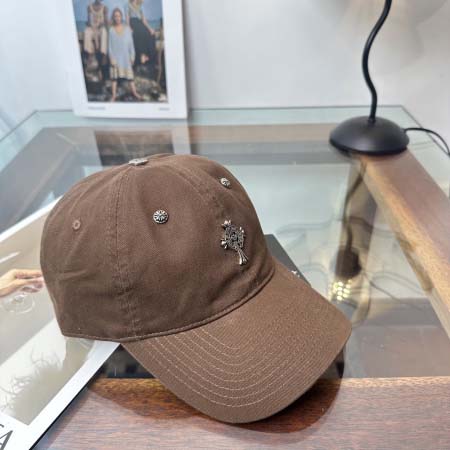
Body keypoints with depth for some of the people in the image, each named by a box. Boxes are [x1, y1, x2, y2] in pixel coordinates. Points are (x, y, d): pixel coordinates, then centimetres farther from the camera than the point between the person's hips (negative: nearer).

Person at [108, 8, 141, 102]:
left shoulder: (127, 29, 1)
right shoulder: (111, 30, -2)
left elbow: (131, 43, 4)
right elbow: (110, 45, -2)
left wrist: (132, 55, 0)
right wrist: (111, 58, -9)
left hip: (126, 56, 1)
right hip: (116, 56, -1)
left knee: (130, 74, 6)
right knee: (114, 76, 1)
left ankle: (134, 92, 15)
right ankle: (114, 95, 6)